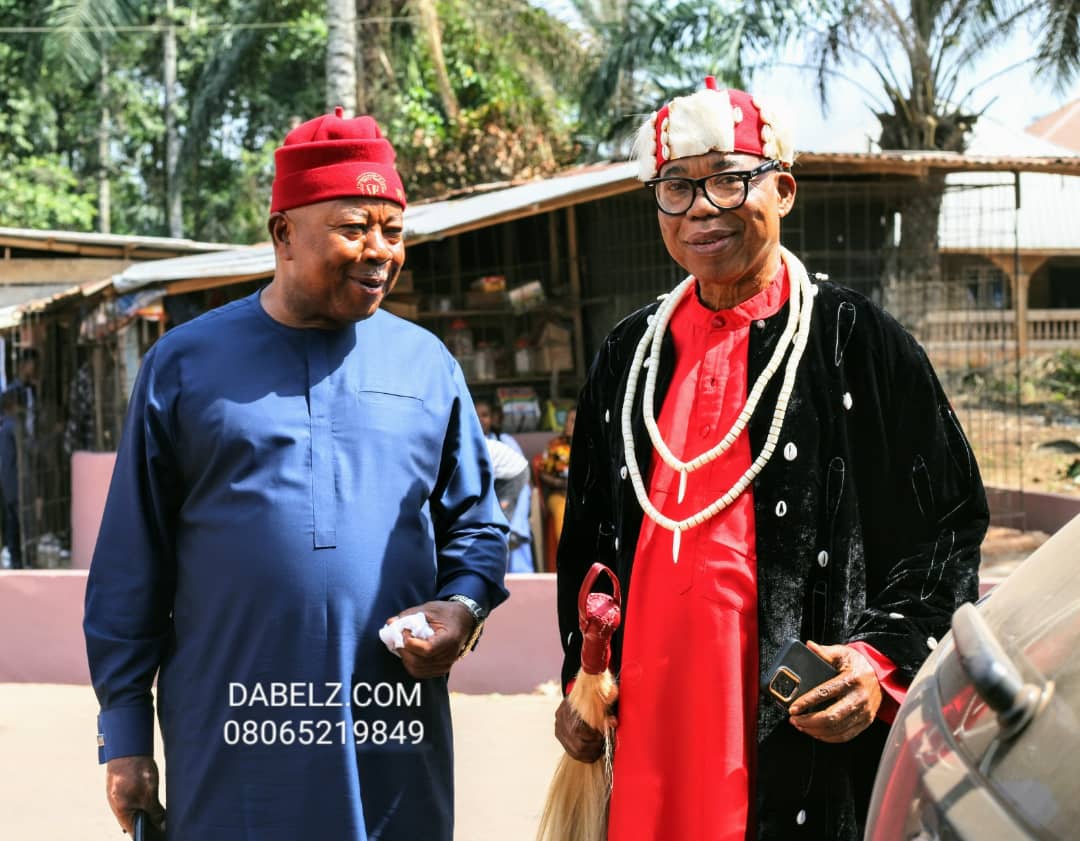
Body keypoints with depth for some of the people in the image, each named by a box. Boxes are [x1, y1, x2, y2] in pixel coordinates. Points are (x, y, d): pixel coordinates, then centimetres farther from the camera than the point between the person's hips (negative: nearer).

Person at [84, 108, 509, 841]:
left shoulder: (427, 364, 9)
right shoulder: (186, 364, 4)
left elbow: (477, 526, 15)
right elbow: (132, 564, 5)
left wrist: (464, 608, -6)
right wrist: (125, 735, 3)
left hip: (395, 740, 2)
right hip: (233, 746, -1)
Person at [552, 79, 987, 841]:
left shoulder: (855, 341, -5)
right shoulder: (631, 355, 10)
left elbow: (946, 523, -5)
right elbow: (588, 534, 18)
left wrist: (885, 660, -16)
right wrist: (580, 682, 15)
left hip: (807, 732, -4)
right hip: (649, 721, 4)